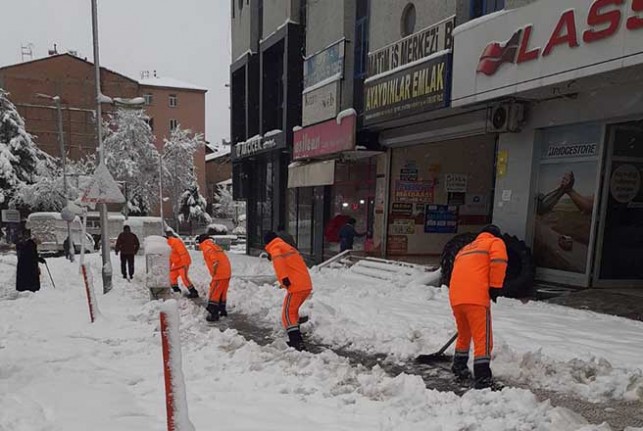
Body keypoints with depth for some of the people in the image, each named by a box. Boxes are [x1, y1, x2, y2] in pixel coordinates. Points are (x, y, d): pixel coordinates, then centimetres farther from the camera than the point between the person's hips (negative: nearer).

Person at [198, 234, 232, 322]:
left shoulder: (207, 248, -7)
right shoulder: (215, 246, 19)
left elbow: (215, 261, -20)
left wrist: (214, 274, -10)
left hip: (220, 274, -9)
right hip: (227, 273, 9)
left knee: (213, 294, -3)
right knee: (222, 293, 20)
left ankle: (213, 315, -2)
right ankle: (222, 310, 30)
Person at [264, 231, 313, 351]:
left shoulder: (275, 248, 1)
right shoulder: (288, 247, 26)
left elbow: (278, 261, -20)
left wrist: (283, 278, -29)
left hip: (296, 287, -9)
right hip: (307, 285, 9)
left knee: (287, 315, -5)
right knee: (293, 311, 22)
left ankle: (298, 343, -14)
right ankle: (297, 340, 27)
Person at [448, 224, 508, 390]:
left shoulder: (466, 248, 33)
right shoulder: (495, 242, 14)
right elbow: (498, 261, -9)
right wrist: (495, 287, -4)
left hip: (455, 297, 7)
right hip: (476, 297, -7)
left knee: (464, 335, 25)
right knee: (483, 339, -4)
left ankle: (459, 367, 38)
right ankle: (483, 379, -7)